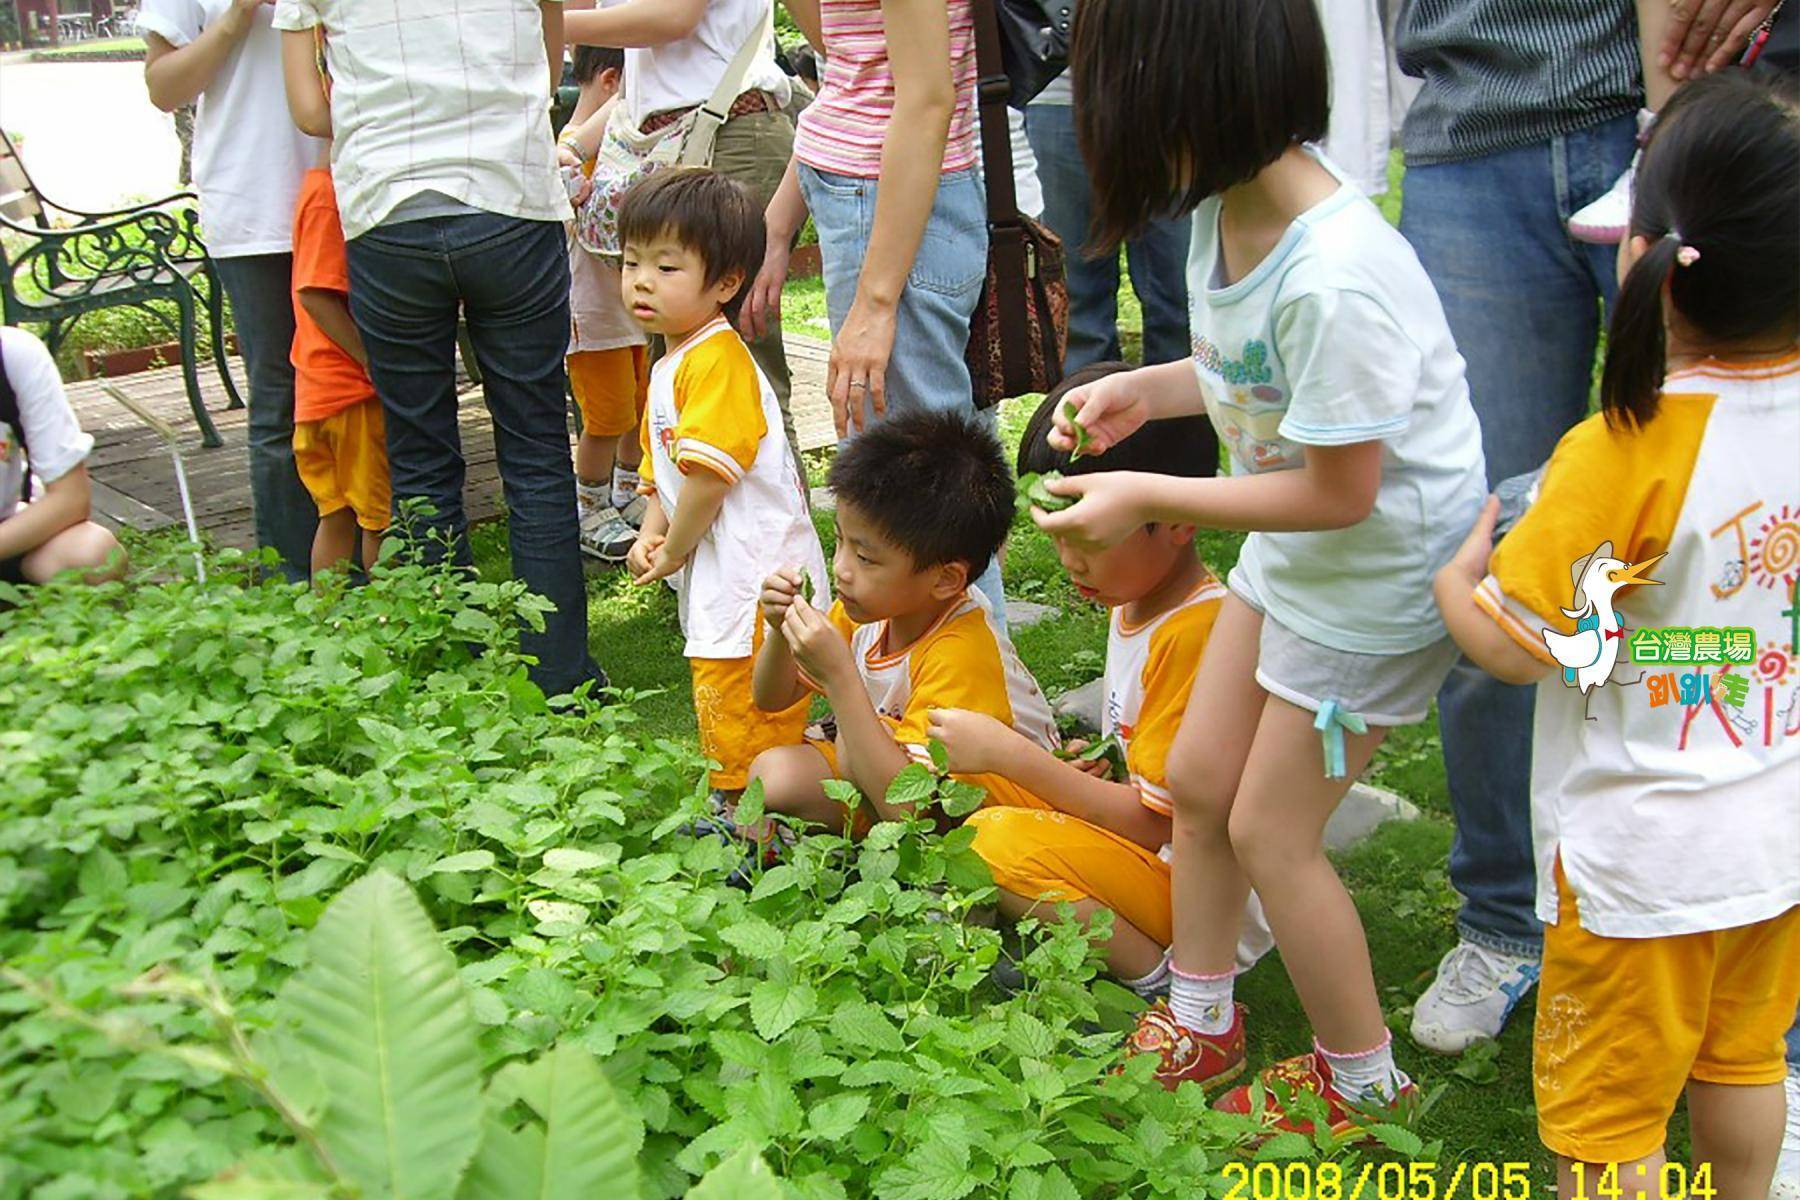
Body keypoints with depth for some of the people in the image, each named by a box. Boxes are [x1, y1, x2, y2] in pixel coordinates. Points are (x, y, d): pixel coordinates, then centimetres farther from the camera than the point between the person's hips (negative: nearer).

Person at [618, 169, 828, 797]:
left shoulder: (716, 359, -18)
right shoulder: (671, 363, 15)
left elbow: (710, 471, -23)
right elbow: (662, 468, 21)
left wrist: (673, 552, -11)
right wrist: (651, 535, 4)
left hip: (754, 583, -10)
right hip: (719, 580, 10)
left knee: (741, 730, -6)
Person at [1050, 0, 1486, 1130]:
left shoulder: (1336, 282, -35)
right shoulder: (1226, 209, -7)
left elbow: (1342, 492, -26)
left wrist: (1147, 497, -22)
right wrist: (1148, 389, -4)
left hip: (1383, 567, -9)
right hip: (1292, 549, 9)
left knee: (1269, 829, 2)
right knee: (1198, 780, 15)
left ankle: (1362, 1080, 26)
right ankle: (1200, 1021, 37)